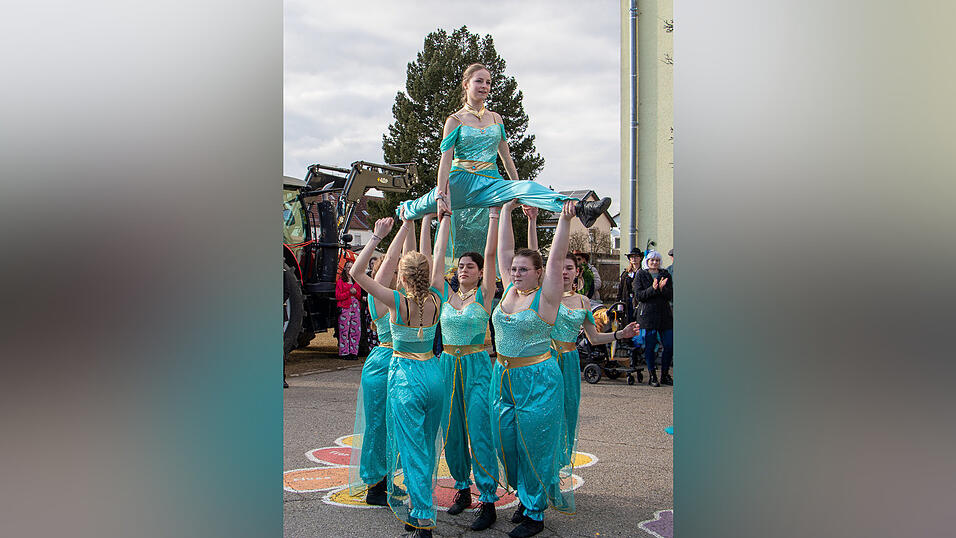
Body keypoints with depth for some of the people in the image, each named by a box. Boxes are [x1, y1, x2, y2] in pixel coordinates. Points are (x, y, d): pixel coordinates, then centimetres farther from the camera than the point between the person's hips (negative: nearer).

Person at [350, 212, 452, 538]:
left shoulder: (398, 302, -16)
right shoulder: (436, 300, -5)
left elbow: (356, 272, -15)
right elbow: (439, 254, 4)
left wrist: (377, 236, -14)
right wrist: (444, 218, 14)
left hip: (405, 378, -5)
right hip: (433, 374, 5)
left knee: (411, 448, 0)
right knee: (428, 445, 16)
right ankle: (420, 506, 30)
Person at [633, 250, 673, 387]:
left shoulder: (666, 275, 13)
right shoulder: (641, 275, 4)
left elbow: (671, 295, 4)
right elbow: (638, 296, -6)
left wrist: (662, 288, -15)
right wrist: (653, 289, -19)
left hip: (665, 315, 3)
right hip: (647, 316, -3)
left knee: (669, 346, 0)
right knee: (650, 346, -1)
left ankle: (665, 374, 15)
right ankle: (651, 375, 11)